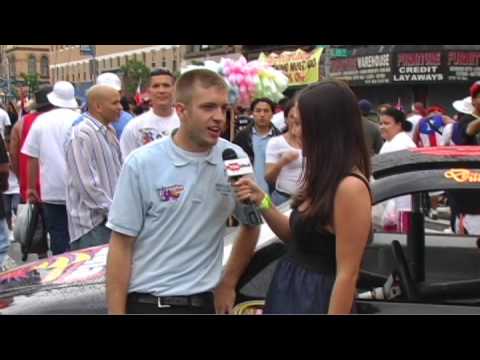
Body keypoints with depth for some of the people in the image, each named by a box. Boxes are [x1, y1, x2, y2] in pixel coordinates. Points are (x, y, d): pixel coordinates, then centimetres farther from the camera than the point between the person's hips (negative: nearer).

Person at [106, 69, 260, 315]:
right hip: (146, 301, -2)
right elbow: (121, 246, -7)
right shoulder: (141, 164, -10)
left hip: (204, 301, 3)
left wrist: (228, 284, 9)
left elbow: (251, 225, 11)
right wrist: (116, 311, -10)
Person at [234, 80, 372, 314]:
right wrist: (262, 201, 0)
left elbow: (347, 274, -21)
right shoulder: (324, 178, 5)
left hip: (315, 298, -9)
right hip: (289, 289, 9)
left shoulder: (350, 186, -22)